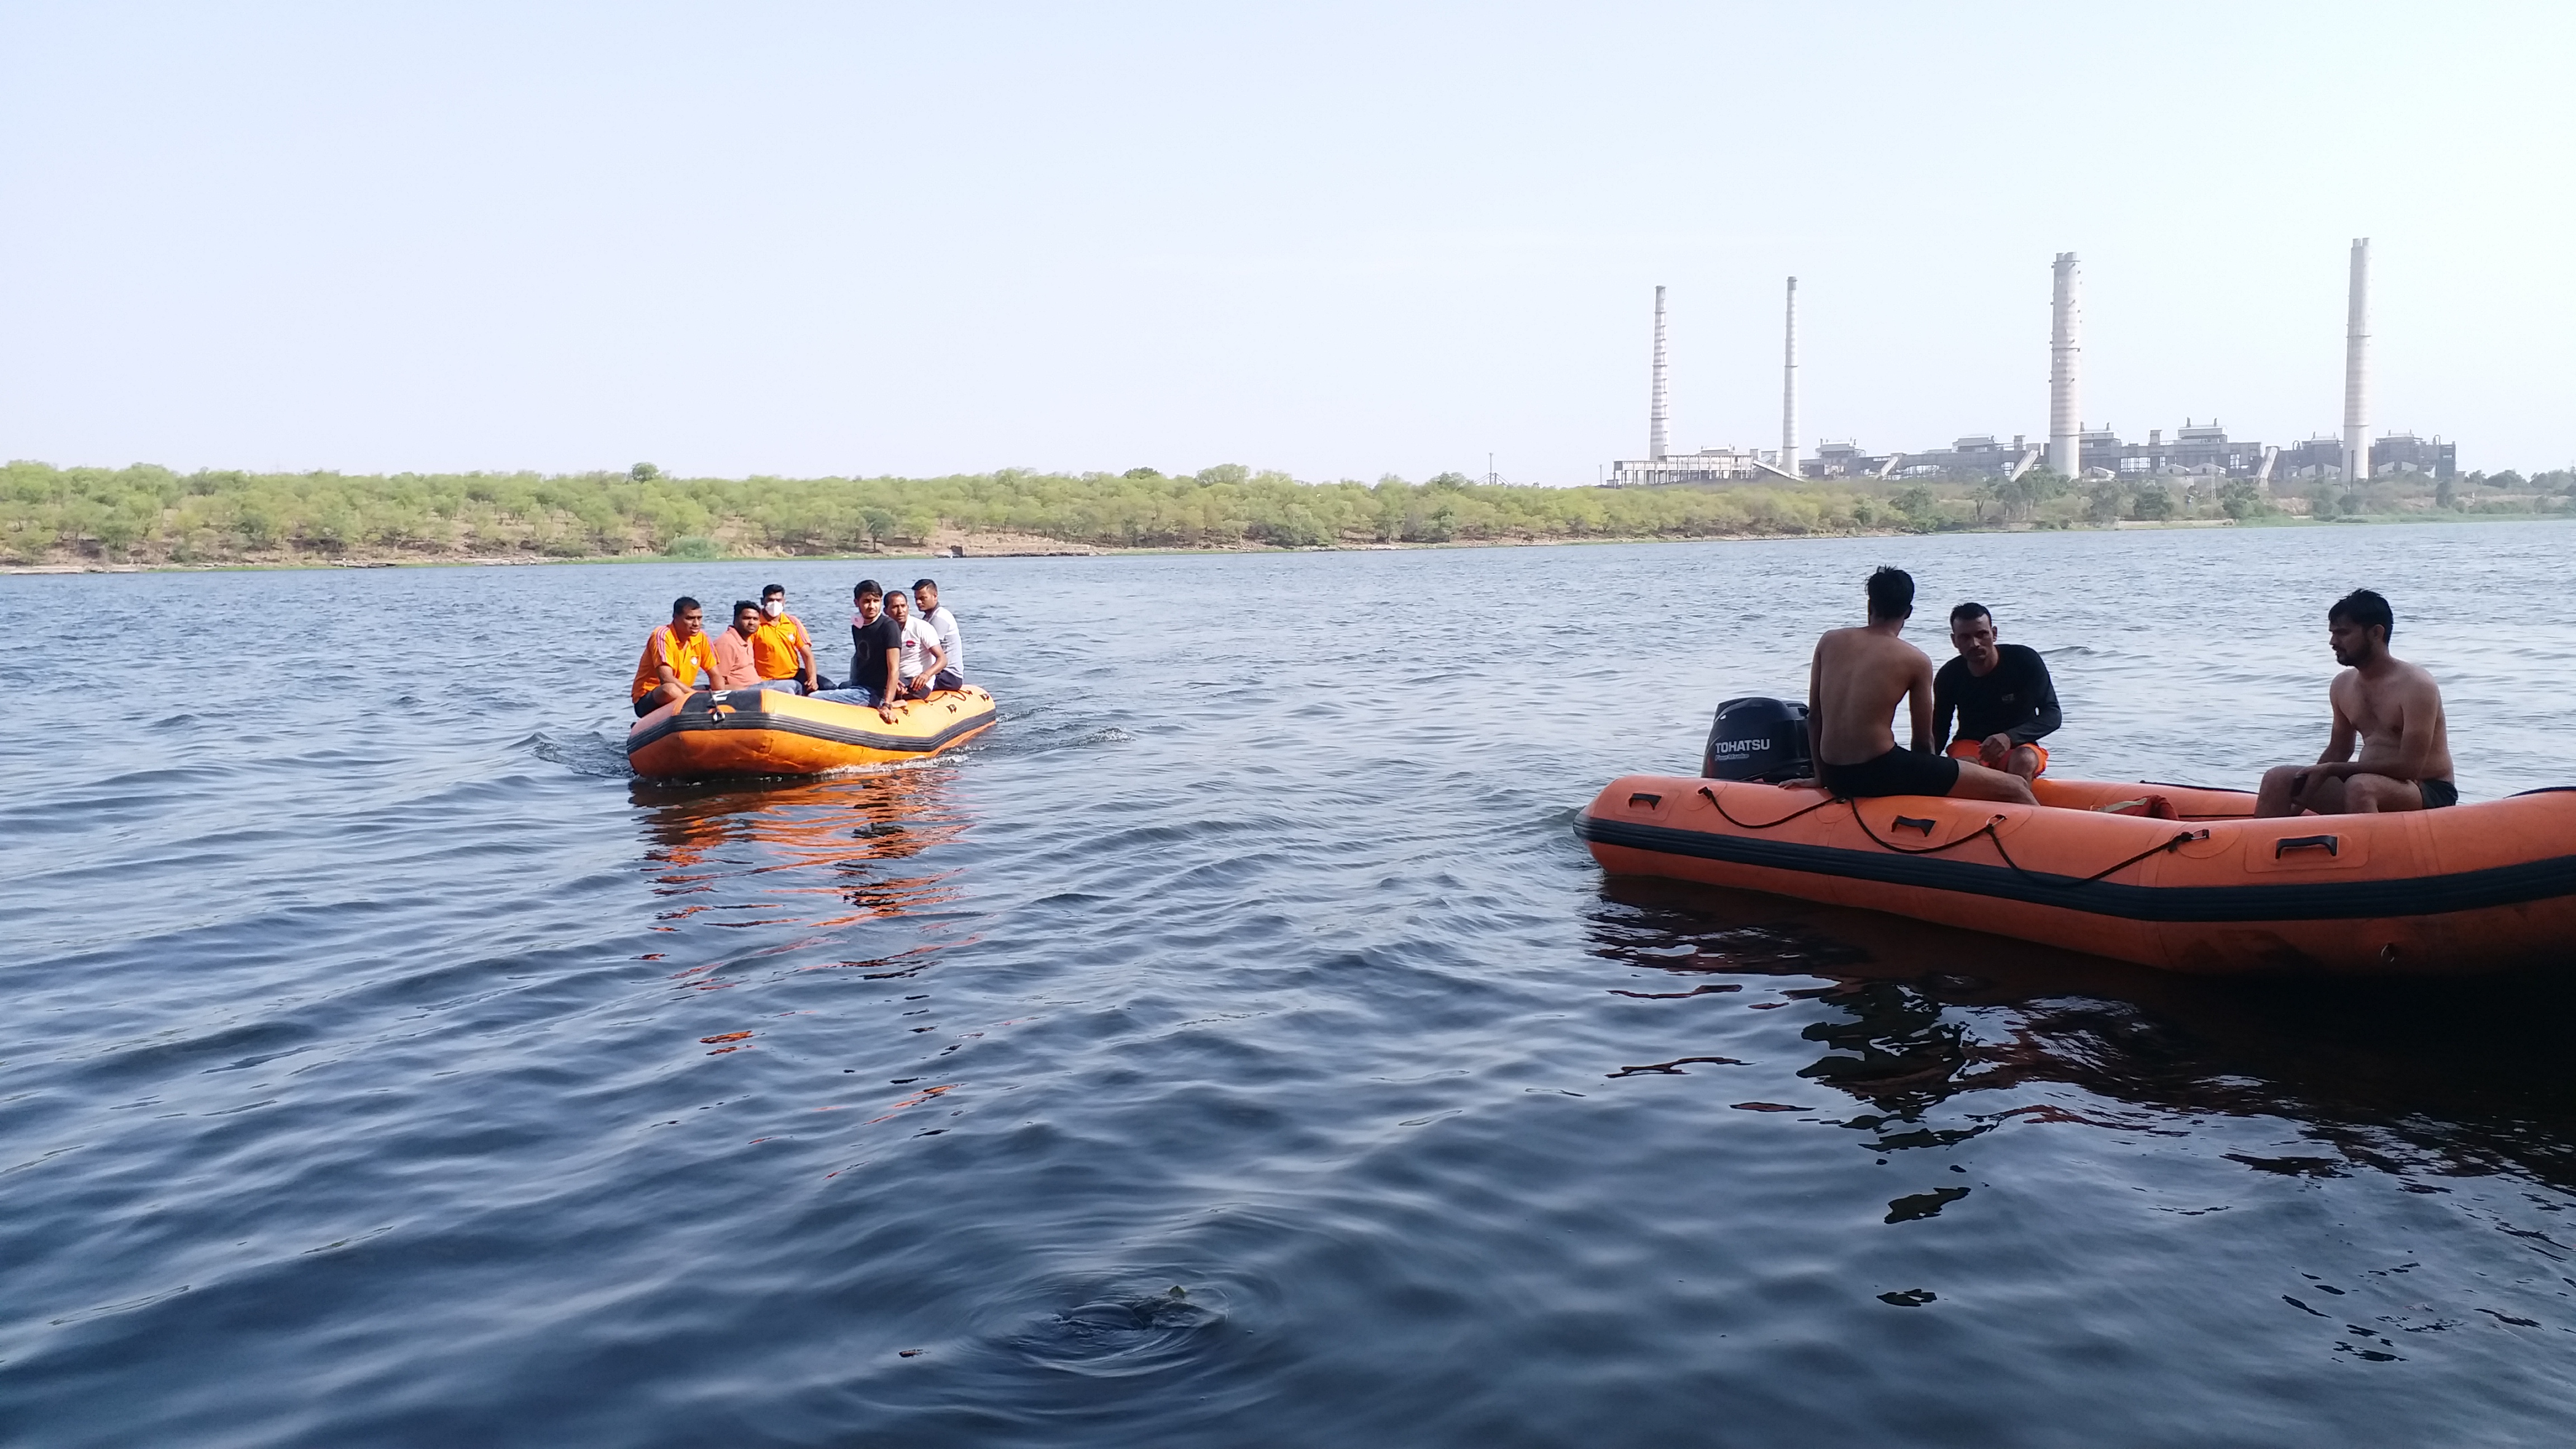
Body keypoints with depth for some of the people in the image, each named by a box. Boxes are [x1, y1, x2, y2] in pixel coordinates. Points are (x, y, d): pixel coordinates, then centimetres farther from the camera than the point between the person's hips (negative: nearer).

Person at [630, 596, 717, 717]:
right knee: (670, 690, -37)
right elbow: (666, 679, -29)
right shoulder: (663, 636, -18)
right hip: (647, 701, -7)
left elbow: (715, 675, 3)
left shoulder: (701, 637, 0)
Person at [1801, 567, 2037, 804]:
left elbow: (1813, 716, 12)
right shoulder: (1916, 661, -3)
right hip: (1880, 773, -6)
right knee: (2015, 788, 1)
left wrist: (1820, 775, 22)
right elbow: (1924, 740, 4)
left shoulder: (1829, 641, 8)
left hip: (1835, 779, 6)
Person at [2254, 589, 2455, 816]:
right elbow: (2339, 750, 17)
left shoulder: (2416, 686, -14)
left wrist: (2330, 769, -18)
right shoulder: (2342, 686, 8)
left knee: (2360, 786, -38)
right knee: (2278, 779, -8)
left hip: (2430, 794, -7)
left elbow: (2409, 767, -21)